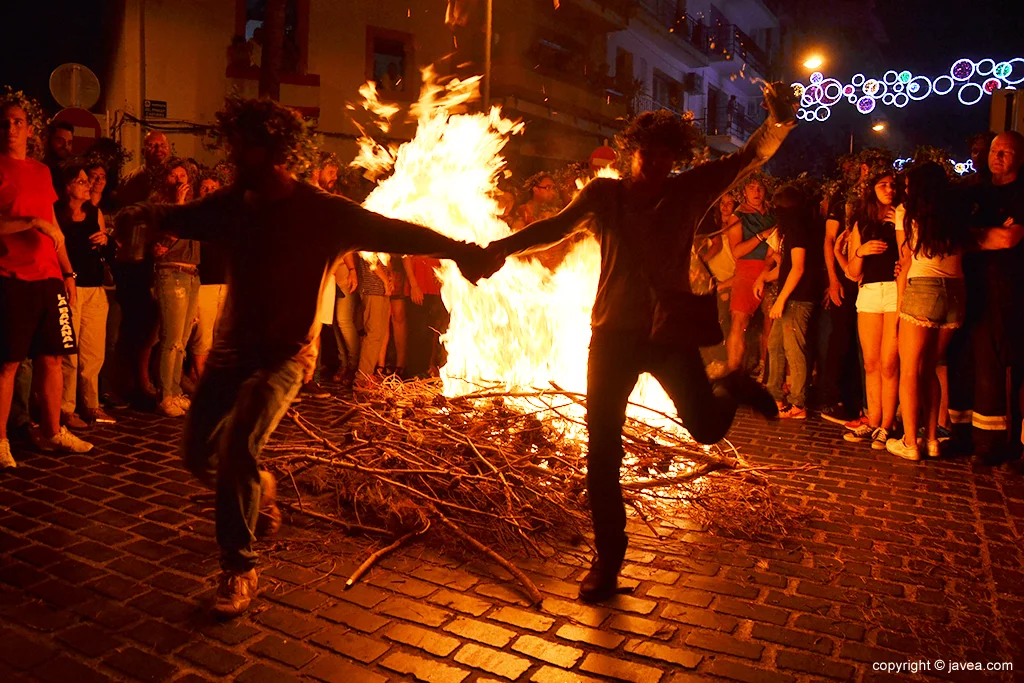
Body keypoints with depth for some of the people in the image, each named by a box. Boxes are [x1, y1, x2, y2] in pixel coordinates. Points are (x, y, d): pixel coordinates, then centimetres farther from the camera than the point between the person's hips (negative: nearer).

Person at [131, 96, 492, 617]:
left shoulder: (320, 211, -13)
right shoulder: (231, 204, 1)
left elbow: (389, 232, -23)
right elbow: (178, 218, 18)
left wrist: (456, 249, -34)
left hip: (284, 355, -6)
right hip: (231, 348, 6)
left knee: (237, 446, -23)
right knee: (198, 454, 8)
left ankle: (238, 569, -5)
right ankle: (259, 491, 40)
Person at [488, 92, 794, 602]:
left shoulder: (690, 191, 3)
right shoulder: (604, 193, 3)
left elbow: (751, 155, 2)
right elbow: (558, 225, -6)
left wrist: (781, 119, -16)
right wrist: (502, 246, -20)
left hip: (671, 331, 0)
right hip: (613, 333, 0)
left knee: (707, 427, -5)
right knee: (602, 450, -1)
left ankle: (734, 388, 34)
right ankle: (608, 559, 16)